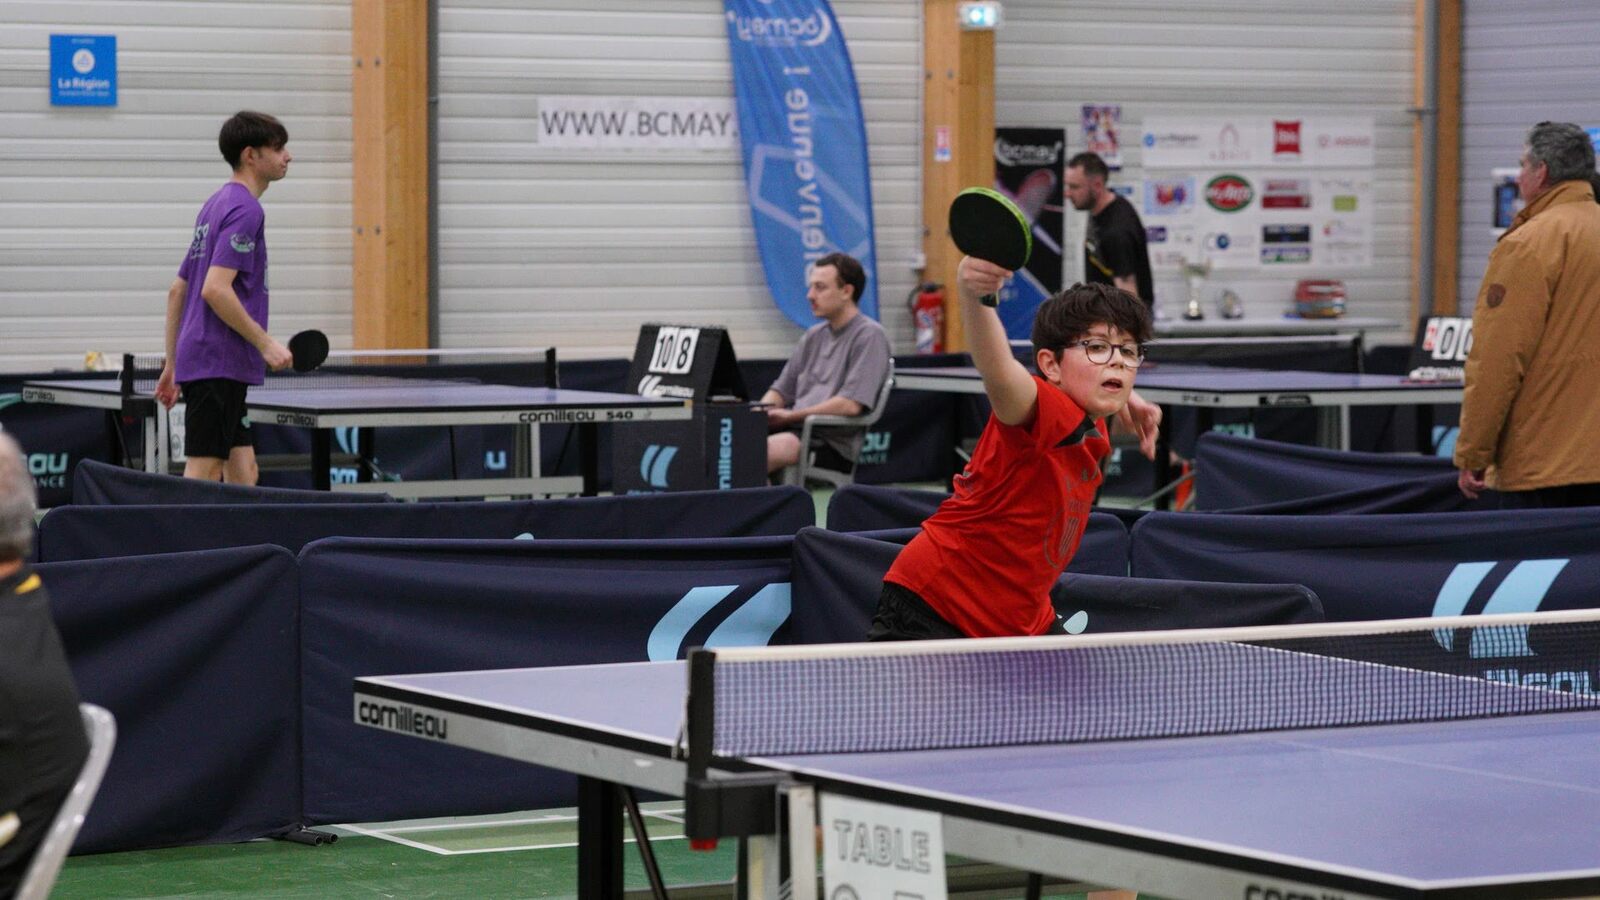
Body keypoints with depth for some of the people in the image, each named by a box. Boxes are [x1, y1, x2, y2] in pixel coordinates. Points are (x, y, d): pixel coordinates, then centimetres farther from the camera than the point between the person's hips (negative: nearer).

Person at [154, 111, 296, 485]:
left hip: (198, 357, 10)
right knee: (203, 475, -9)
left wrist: (172, 364, 23)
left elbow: (177, 290, 21)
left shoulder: (217, 205, 18)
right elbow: (216, 289, -23)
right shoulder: (245, 210, -12)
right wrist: (265, 343, -18)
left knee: (242, 475, 9)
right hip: (219, 363, -10)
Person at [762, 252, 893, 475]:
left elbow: (851, 405, -13)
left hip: (836, 441, -7)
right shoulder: (814, 336, 22)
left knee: (771, 448, -36)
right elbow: (781, 390, 26)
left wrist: (791, 415, -11)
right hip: (796, 431, 7)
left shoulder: (869, 335, -2)